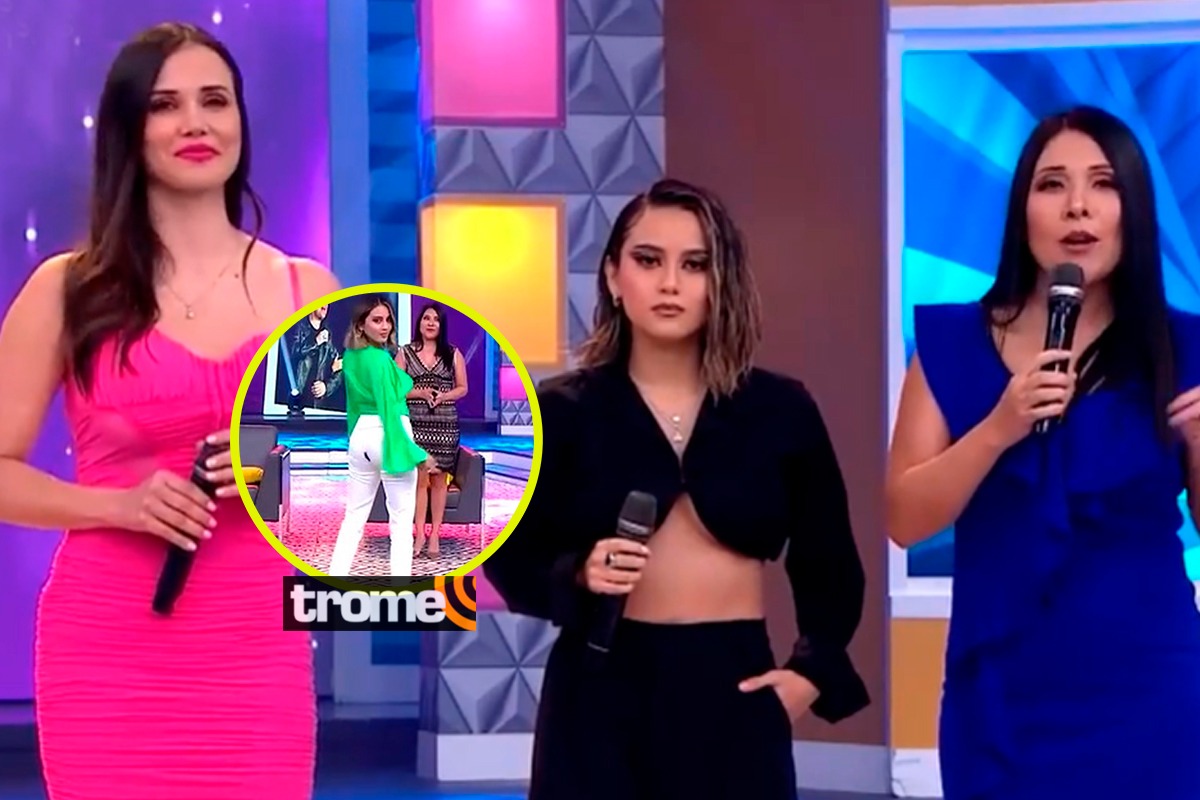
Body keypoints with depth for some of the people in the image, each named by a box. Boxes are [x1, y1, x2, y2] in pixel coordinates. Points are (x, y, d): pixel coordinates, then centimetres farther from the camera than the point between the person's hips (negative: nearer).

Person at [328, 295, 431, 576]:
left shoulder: (350, 357, 7)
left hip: (361, 437, 7)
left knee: (354, 515, 12)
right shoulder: (381, 359, -17)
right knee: (401, 518, 0)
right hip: (389, 437, -7)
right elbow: (389, 408, -19)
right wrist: (415, 453, -15)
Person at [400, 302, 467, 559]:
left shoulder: (452, 354, 6)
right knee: (419, 478, -2)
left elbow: (462, 388, 8)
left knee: (439, 479, 3)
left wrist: (444, 396, -11)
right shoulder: (405, 353, 4)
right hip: (415, 422, -1)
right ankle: (420, 533, 2)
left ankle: (434, 535, 6)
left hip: (444, 424, 1)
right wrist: (420, 393, -13)